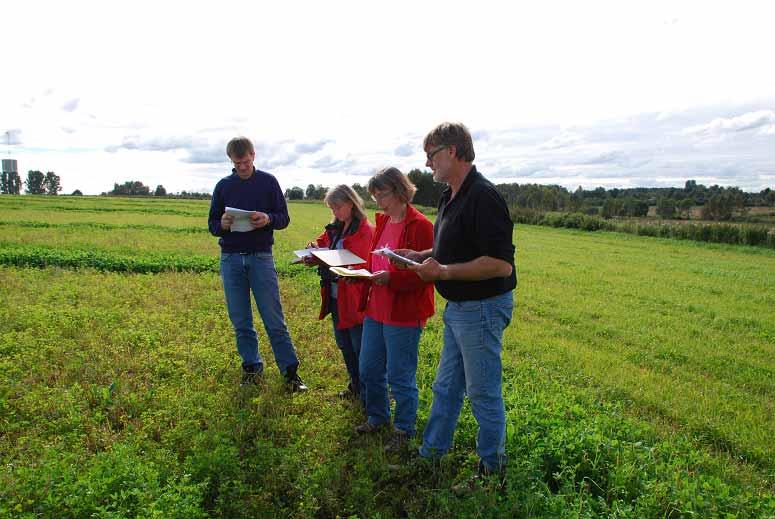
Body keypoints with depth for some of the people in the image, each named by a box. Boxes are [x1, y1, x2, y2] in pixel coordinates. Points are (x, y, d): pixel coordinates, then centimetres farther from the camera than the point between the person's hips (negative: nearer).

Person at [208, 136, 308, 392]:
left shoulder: (268, 182, 3)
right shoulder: (223, 186, 9)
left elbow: (284, 218, 3)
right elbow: (212, 224, 12)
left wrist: (268, 219, -19)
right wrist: (222, 225, -12)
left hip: (261, 256, -3)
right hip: (231, 258, 3)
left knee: (274, 320, -2)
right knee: (241, 322, 8)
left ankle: (290, 371, 5)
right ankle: (252, 368, 21)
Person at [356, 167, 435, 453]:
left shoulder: (419, 225, -15)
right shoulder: (382, 222, 12)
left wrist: (391, 278, -28)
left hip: (403, 314, -8)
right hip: (375, 309, 8)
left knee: (400, 376, 5)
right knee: (369, 370, 18)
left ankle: (404, 430, 24)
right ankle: (377, 417, 39)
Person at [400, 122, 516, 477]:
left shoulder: (483, 197, -22)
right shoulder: (451, 196, 10)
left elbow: (501, 264, -28)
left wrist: (443, 271, -26)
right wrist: (421, 255, 6)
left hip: (483, 308, -10)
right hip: (458, 307, 10)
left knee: (483, 393, 7)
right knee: (446, 387, 20)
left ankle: (492, 466, 26)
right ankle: (430, 452, 36)